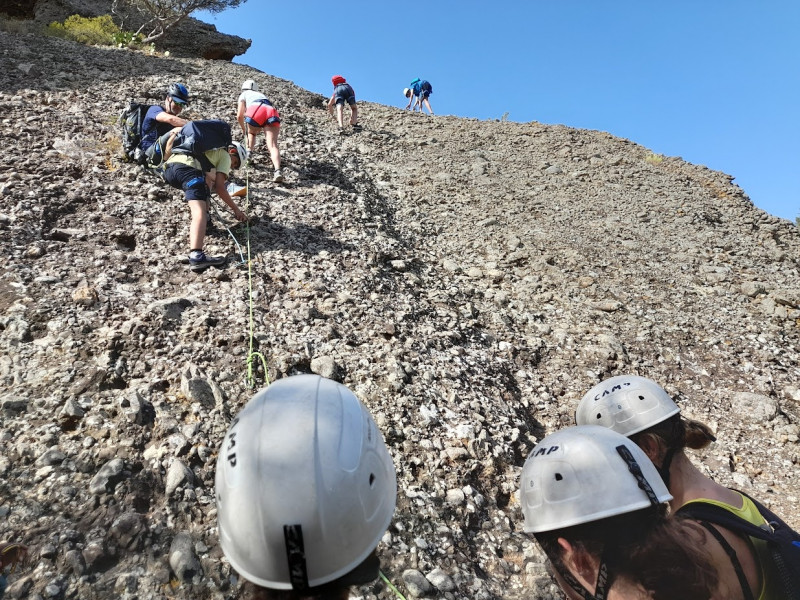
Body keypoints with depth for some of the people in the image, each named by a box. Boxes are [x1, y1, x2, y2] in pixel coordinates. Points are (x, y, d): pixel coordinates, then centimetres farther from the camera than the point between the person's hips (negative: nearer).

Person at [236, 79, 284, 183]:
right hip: (272, 112, 2)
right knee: (272, 145, -13)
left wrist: (244, 130, 37)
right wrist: (259, 129, 59)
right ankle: (277, 170, -35)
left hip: (256, 111, -2)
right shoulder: (261, 95, 44)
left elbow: (239, 116, 21)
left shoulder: (244, 94, 31)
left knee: (251, 133, 30)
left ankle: (248, 152, 7)